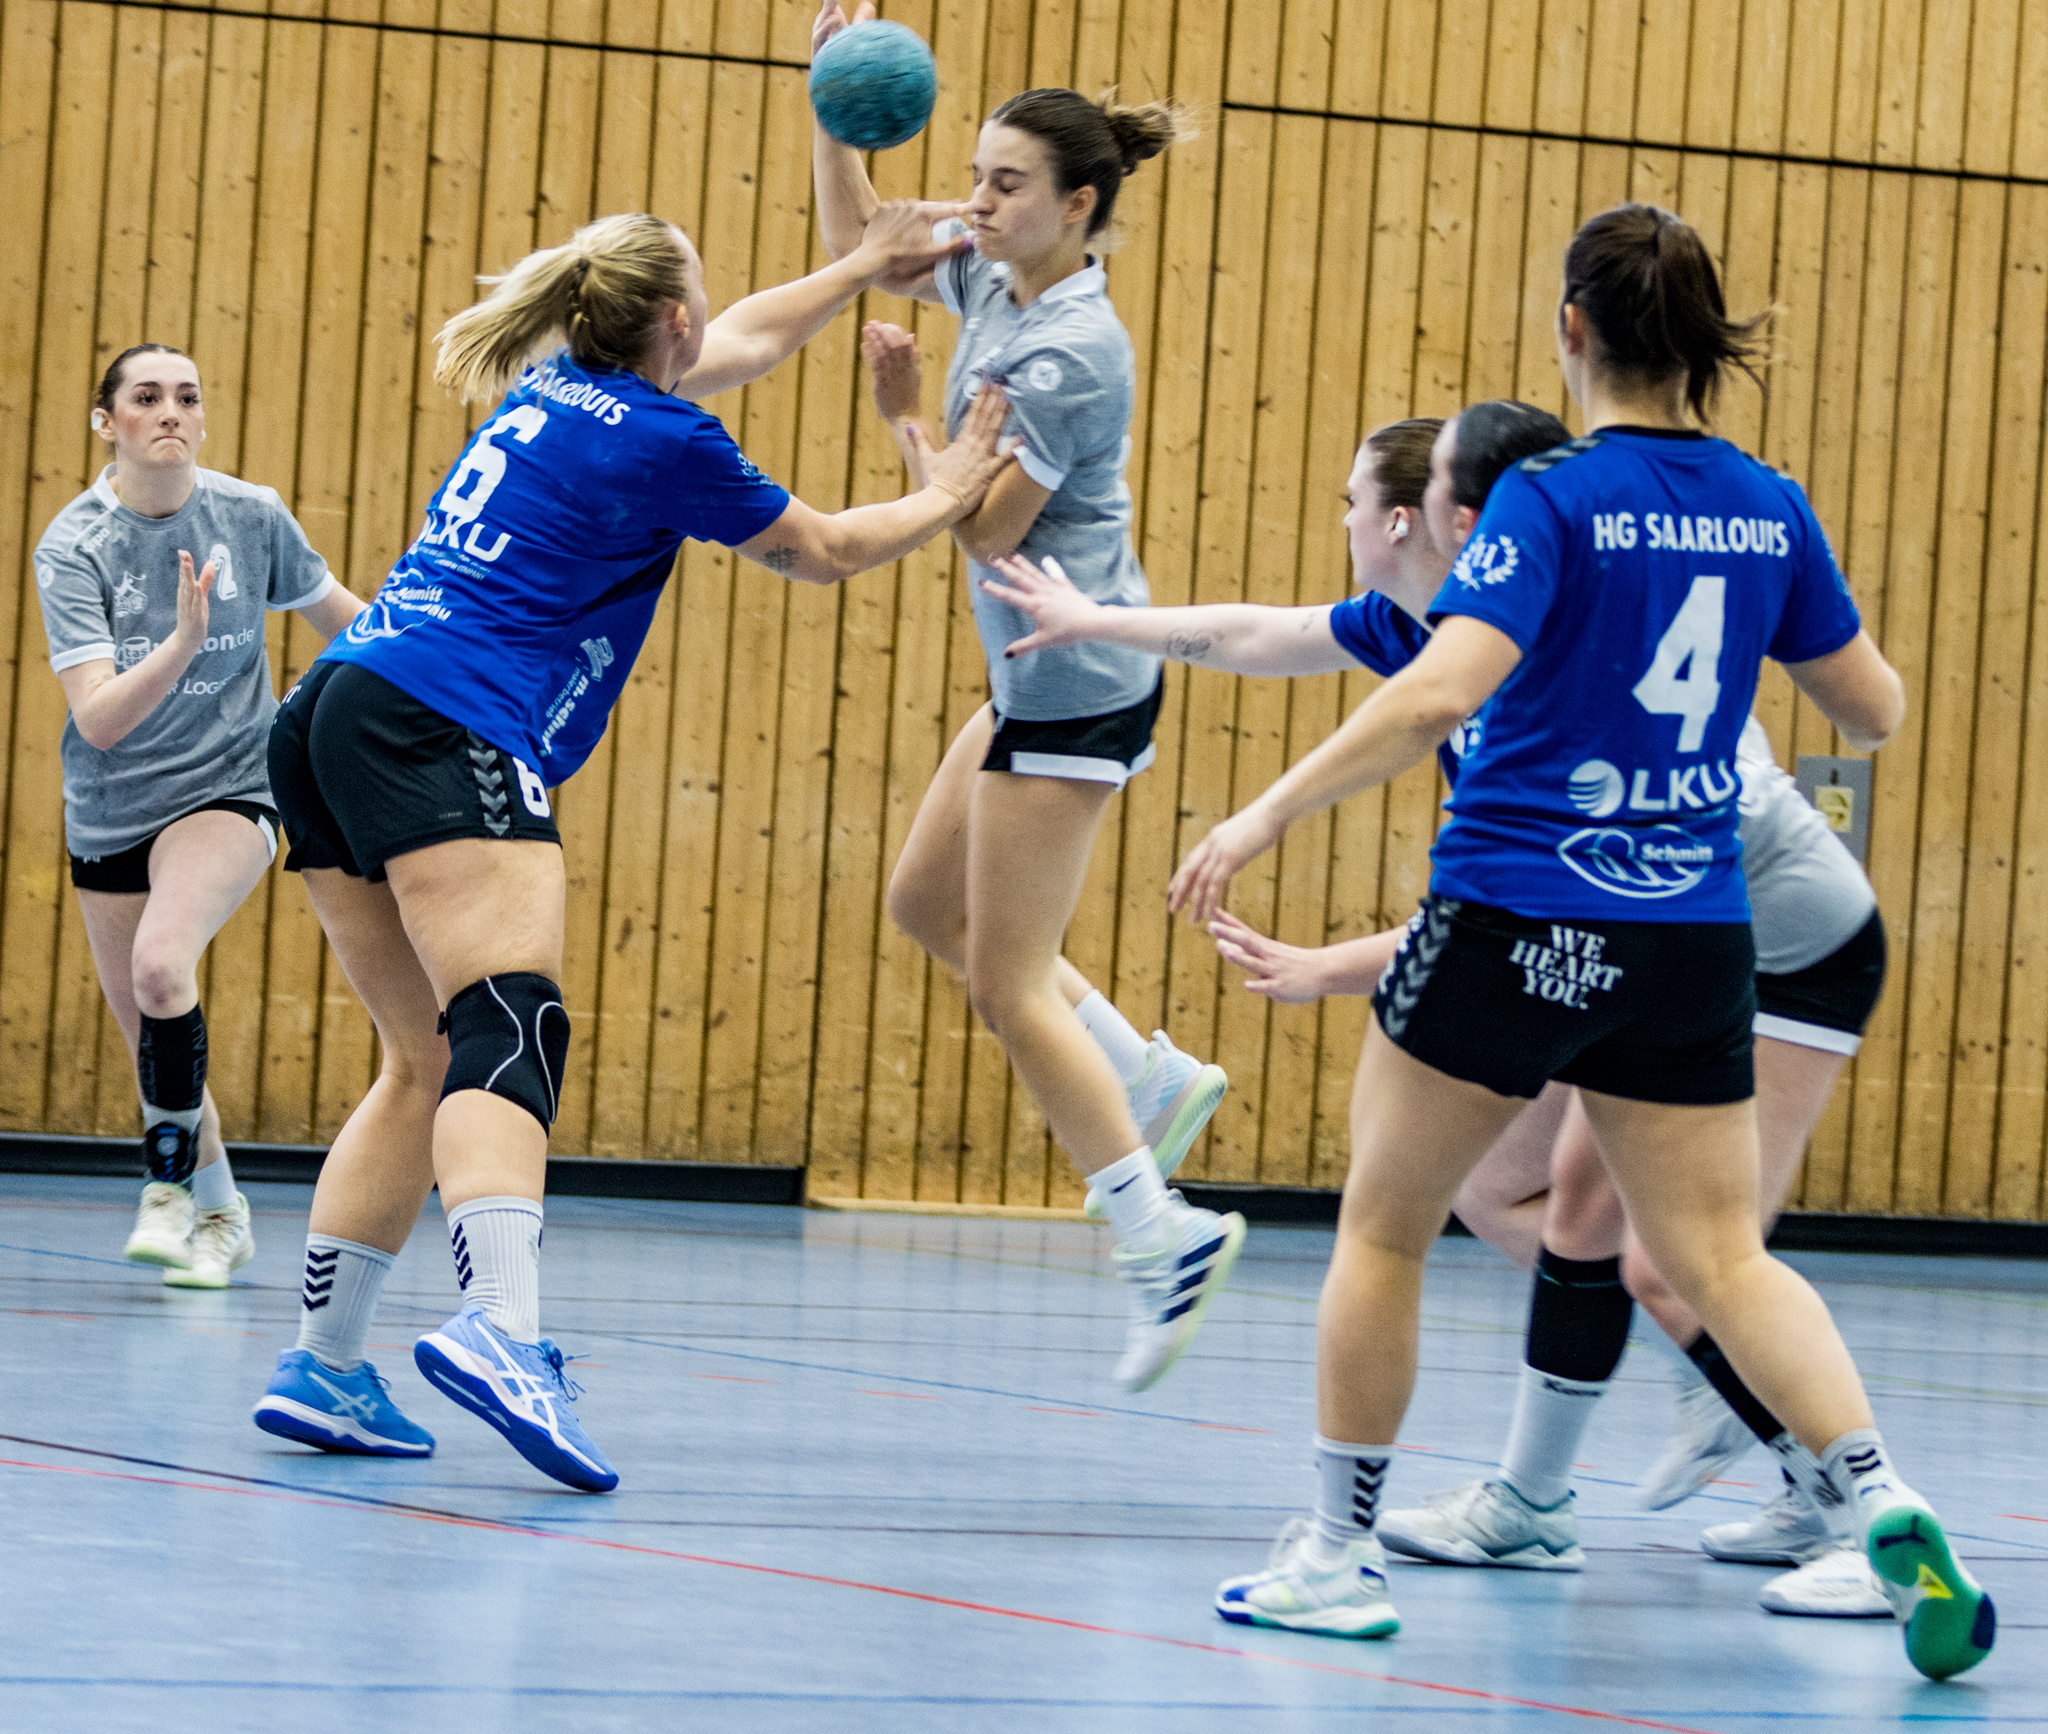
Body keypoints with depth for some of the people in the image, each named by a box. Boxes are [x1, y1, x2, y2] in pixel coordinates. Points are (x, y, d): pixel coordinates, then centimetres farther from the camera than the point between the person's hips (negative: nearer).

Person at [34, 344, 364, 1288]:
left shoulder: (251, 516, -9)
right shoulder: (72, 546, -15)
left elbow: (334, 612, 10)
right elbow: (98, 719, -25)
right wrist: (183, 642, -39)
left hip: (226, 791, -1)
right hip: (109, 814, 1)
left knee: (161, 962, -29)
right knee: (152, 1046, 9)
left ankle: (172, 1183, -16)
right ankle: (221, 1212, 33)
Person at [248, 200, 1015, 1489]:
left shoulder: (561, 384, 21)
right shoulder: (663, 442, -2)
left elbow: (736, 348, 40)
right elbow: (824, 552, 12)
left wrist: (862, 268, 45)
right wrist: (949, 496, 26)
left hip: (336, 715, 9)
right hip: (447, 731, -9)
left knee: (431, 1063, 13)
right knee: (509, 1035, -23)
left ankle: (324, 1369, 8)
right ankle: (502, 1332, -44)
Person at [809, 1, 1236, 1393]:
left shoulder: (1071, 352, -22)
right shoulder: (999, 280, 4)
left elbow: (983, 530, -20)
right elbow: (859, 246, 17)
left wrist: (907, 418, -11)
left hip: (1075, 687, -10)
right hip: (1044, 676, 10)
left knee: (1008, 981, -5)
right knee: (926, 901, 19)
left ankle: (1164, 1238, -2)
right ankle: (1155, 1083, 21)